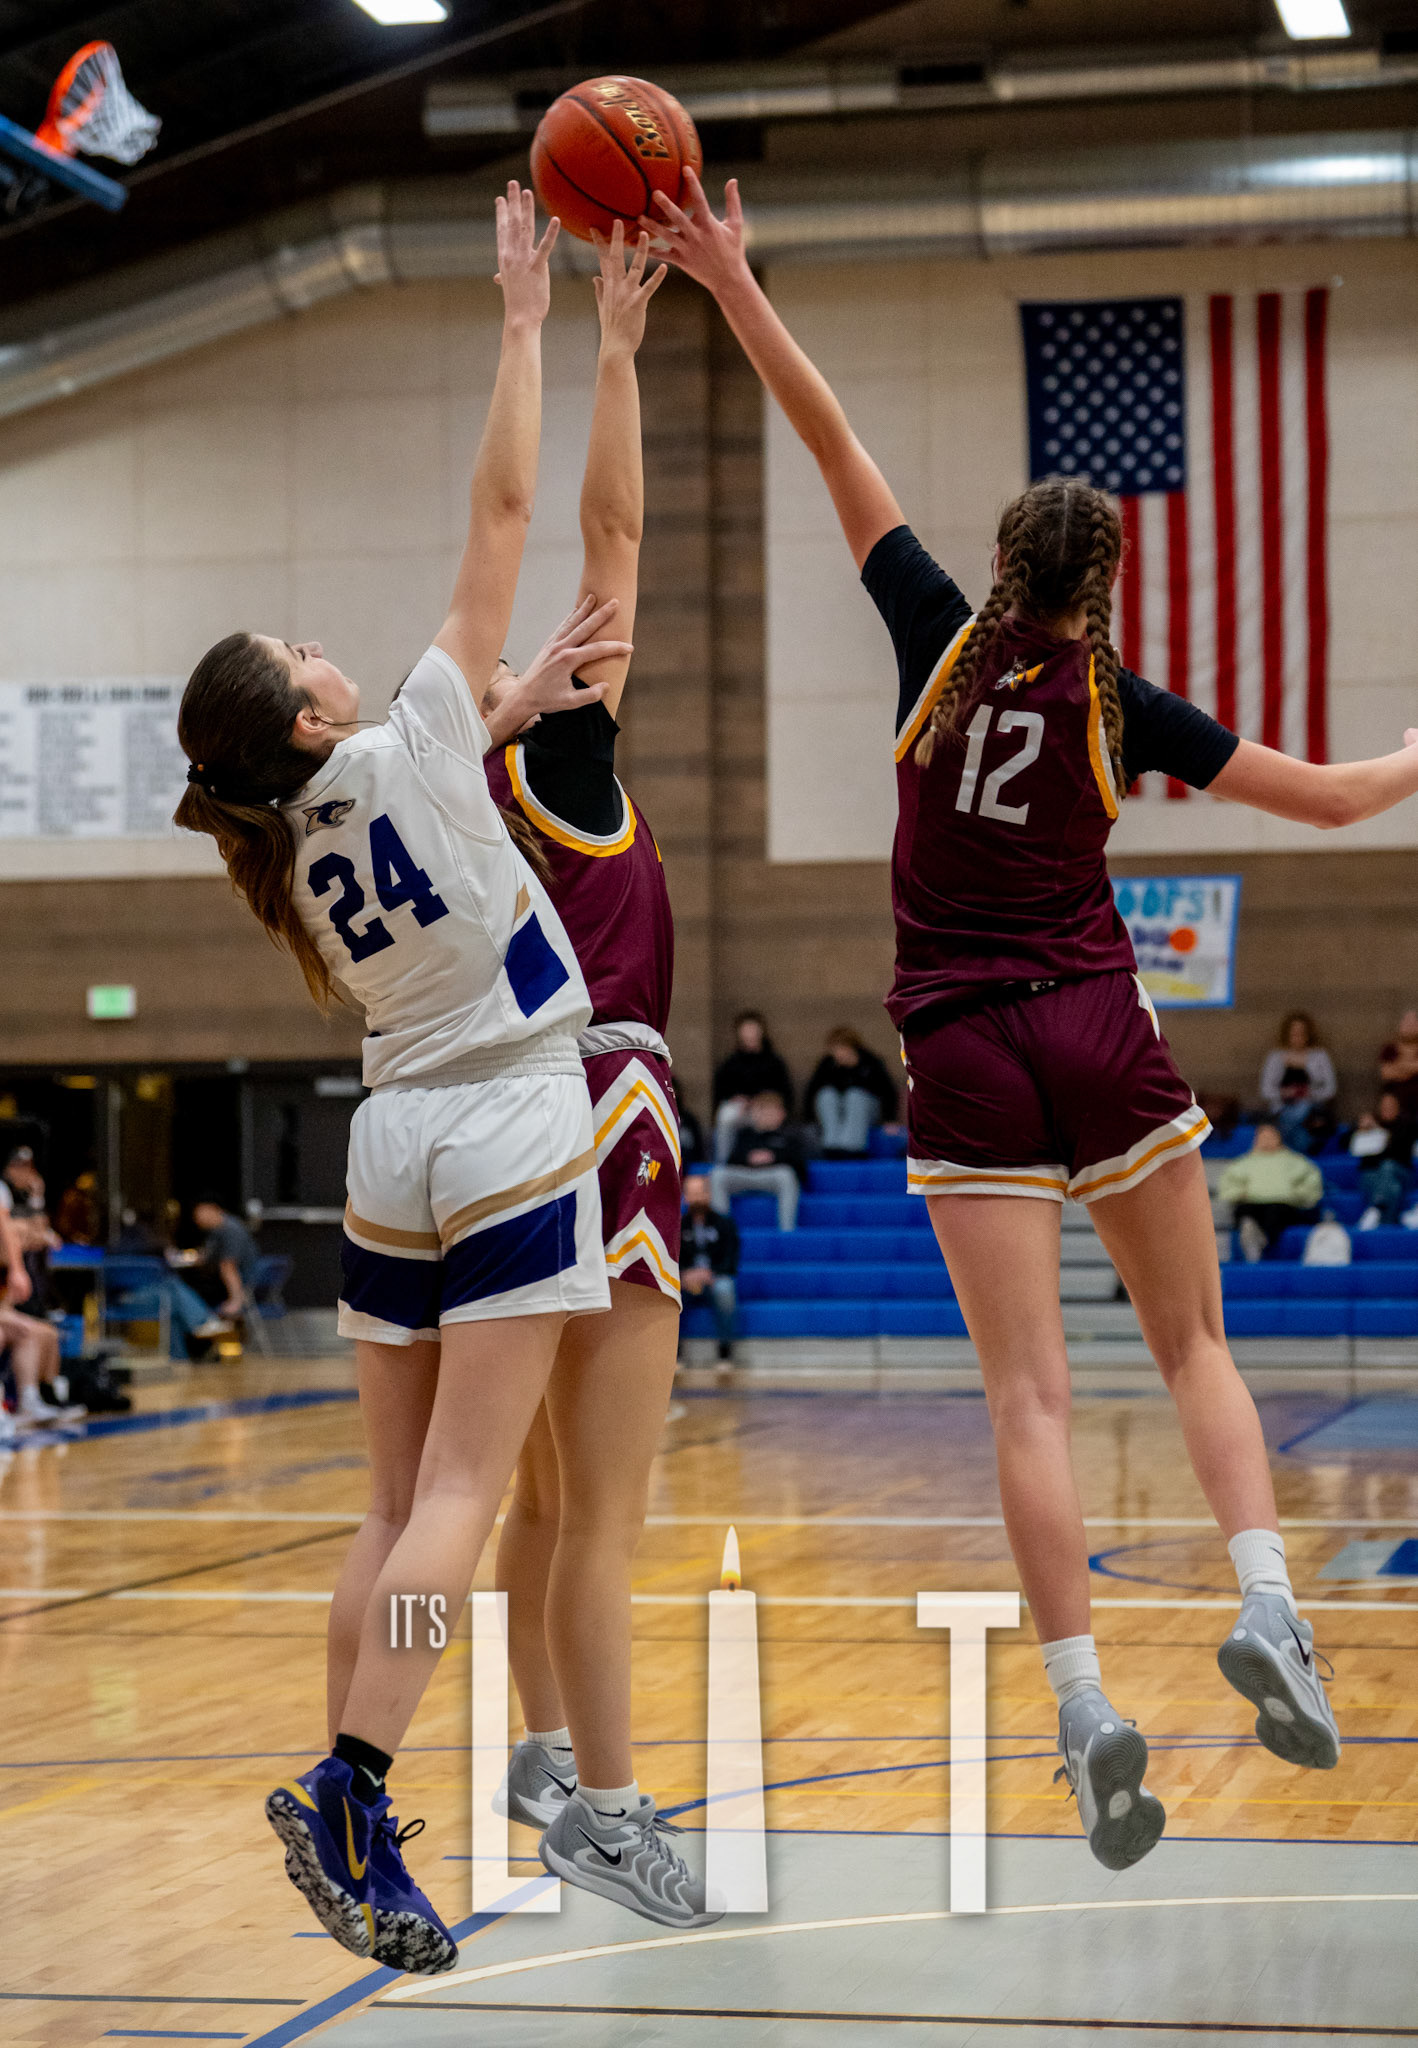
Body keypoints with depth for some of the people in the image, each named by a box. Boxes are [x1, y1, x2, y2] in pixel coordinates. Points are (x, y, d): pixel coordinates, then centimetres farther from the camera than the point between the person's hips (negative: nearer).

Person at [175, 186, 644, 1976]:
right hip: (509, 1142, -6)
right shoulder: (411, 745, -10)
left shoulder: (287, 840, 6)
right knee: (457, 1495, -9)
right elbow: (502, 508, -8)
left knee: (399, 1507, 7)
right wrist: (522, 318, -2)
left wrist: (511, 711, 16)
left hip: (391, 1154, 6)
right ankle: (349, 1789, -19)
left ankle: (355, 1821, 4)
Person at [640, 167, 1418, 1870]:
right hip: (1100, 1035, 0)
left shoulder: (941, 637, -1)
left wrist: (732, 287, 0)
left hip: (962, 1056, 0)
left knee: (1028, 1395, -5)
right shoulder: (1121, 704, 0)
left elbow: (834, 445, 1)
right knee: (1196, 1348, 12)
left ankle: (1084, 1707, -16)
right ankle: (1267, 1610, -9)